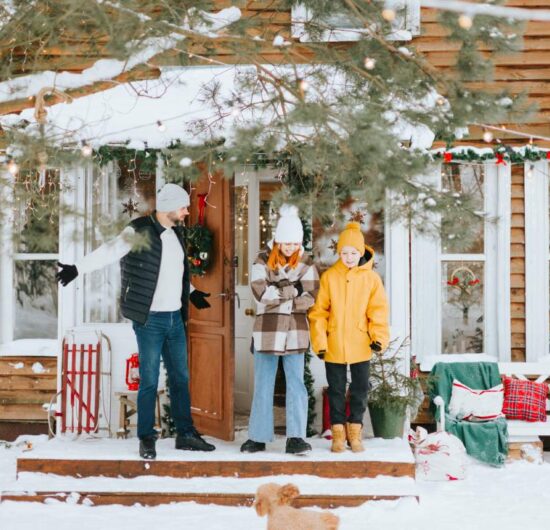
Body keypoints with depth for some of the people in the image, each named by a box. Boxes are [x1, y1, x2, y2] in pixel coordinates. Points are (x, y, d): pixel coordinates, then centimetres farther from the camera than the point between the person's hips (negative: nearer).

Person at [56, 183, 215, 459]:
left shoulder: (176, 232, 10)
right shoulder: (139, 231, -13)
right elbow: (109, 251, -23)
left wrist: (190, 292, 32)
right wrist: (77, 268, -35)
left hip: (176, 318, 7)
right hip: (150, 320, -7)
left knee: (180, 378, 13)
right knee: (149, 381, 0)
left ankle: (186, 434, 23)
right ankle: (146, 439, 12)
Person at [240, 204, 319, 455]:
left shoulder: (306, 264, 3)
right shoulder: (262, 261, -1)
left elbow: (309, 298, -8)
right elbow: (261, 292, -16)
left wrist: (277, 296, -14)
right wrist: (293, 289, -14)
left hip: (295, 333, 1)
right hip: (267, 331, -1)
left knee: (296, 385, 0)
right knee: (263, 386, 7)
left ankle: (296, 437, 3)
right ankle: (258, 437, 15)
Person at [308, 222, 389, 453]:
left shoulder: (371, 278, -1)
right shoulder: (329, 277, -2)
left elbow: (378, 310, 0)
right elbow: (319, 311, -1)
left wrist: (379, 336, -13)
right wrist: (319, 341, -7)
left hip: (360, 345, 0)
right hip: (334, 345, 0)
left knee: (360, 389, 9)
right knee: (336, 390, 8)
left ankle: (355, 431, 22)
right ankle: (338, 433, 19)